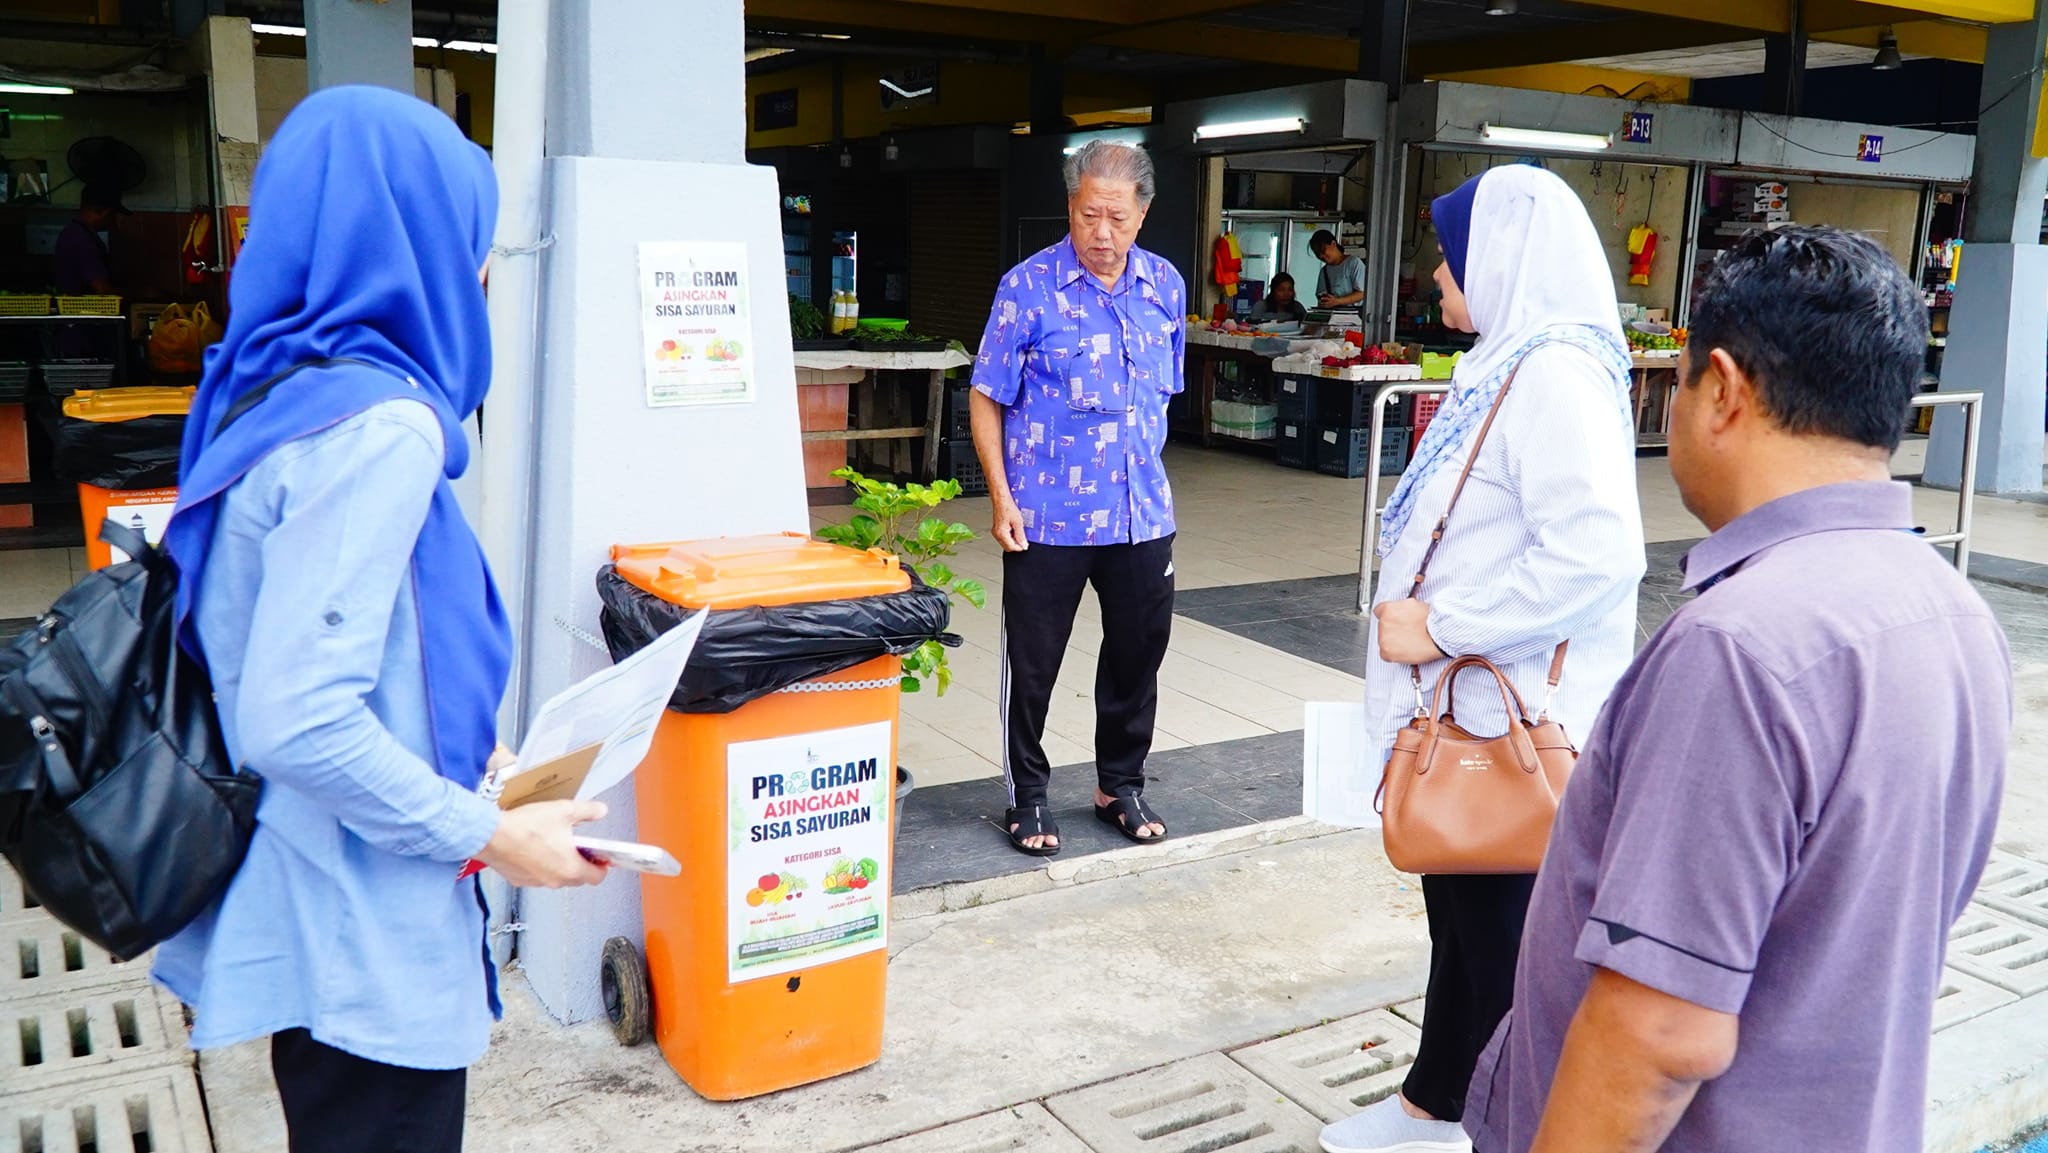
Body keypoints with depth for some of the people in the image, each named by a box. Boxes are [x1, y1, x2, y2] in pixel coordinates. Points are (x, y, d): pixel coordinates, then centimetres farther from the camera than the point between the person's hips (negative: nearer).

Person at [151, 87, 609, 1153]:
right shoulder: (378, 427, -23)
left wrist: (463, 750, 14)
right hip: (360, 935, -9)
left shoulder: (276, 389, 5)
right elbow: (297, 720, -28)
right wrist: (491, 837, -17)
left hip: (297, 903, 9)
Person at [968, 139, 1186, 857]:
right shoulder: (1029, 287, -10)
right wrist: (1002, 499, -12)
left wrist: (1144, 474, 14)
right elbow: (987, 399, -6)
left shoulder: (1165, 286, 4)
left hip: (1143, 515, 4)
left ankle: (1121, 786, 33)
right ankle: (1027, 798, 24)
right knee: (1032, 664, 6)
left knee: (1138, 656, 14)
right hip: (1047, 518, -4)